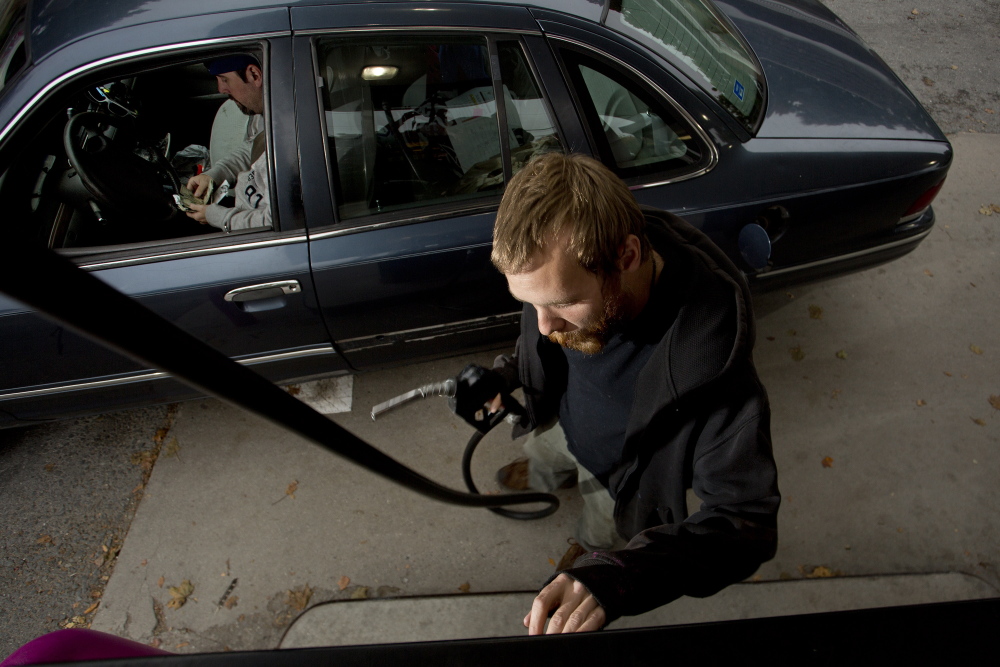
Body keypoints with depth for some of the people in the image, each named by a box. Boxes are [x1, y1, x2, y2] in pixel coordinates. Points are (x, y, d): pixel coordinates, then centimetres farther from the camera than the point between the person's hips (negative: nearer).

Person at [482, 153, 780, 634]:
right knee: (541, 460, 36)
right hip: (562, 424, 4)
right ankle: (544, 480, 74)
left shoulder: (707, 365, -48)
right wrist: (509, 374, -17)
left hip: (624, 473, -3)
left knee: (602, 536, 29)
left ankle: (591, 546, 67)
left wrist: (617, 579, -55)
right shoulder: (565, 263, -30)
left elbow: (746, 522, -42)